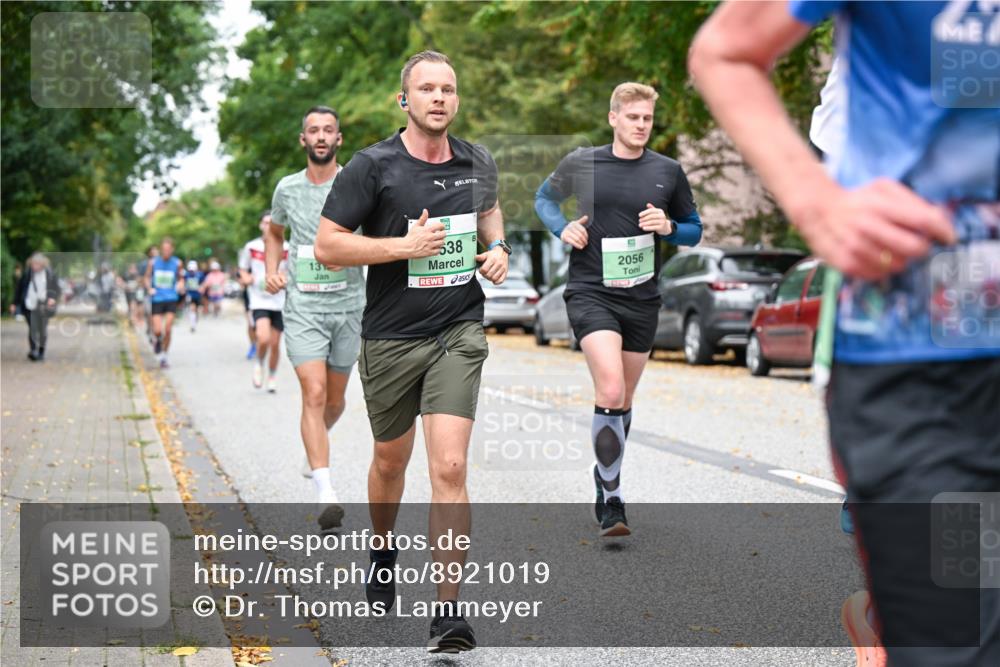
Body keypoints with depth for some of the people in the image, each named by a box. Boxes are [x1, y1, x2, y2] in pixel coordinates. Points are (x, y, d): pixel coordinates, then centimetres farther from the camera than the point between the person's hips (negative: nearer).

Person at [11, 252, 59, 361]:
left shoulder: (50, 274, 2)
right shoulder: (26, 274, 1)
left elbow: (56, 288, 6)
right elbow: (19, 288, 9)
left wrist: (53, 298, -14)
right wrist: (15, 303, 9)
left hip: (44, 306, 1)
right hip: (31, 305, -1)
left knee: (43, 329, 8)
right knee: (33, 328, -11)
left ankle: (41, 351, 20)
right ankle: (33, 350, -12)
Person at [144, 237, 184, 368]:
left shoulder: (177, 263, 0)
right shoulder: (152, 262, -2)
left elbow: (181, 278, 12)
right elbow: (147, 278, 8)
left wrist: (180, 285, -9)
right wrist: (150, 288, -10)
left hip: (171, 299, 0)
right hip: (157, 299, 0)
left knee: (168, 330, -6)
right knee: (158, 330, -10)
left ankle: (164, 356, 11)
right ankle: (156, 340, 27)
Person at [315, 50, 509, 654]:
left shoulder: (479, 164, 4)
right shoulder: (373, 166, -9)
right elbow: (326, 246, -10)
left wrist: (498, 249, 7)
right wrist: (404, 246, -19)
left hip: (459, 332, 1)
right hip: (390, 337, -1)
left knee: (450, 469, -13)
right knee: (391, 459, 17)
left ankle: (449, 610, -8)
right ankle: (383, 554, 48)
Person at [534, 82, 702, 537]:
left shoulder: (668, 171, 4)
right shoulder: (581, 163, 0)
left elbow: (694, 231, 13)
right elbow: (544, 198, 18)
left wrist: (668, 227, -9)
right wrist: (562, 228, -2)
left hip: (642, 299, 3)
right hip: (590, 293, -3)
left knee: (623, 402, 14)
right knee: (610, 391, -21)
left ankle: (605, 481, 36)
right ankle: (612, 500, -12)